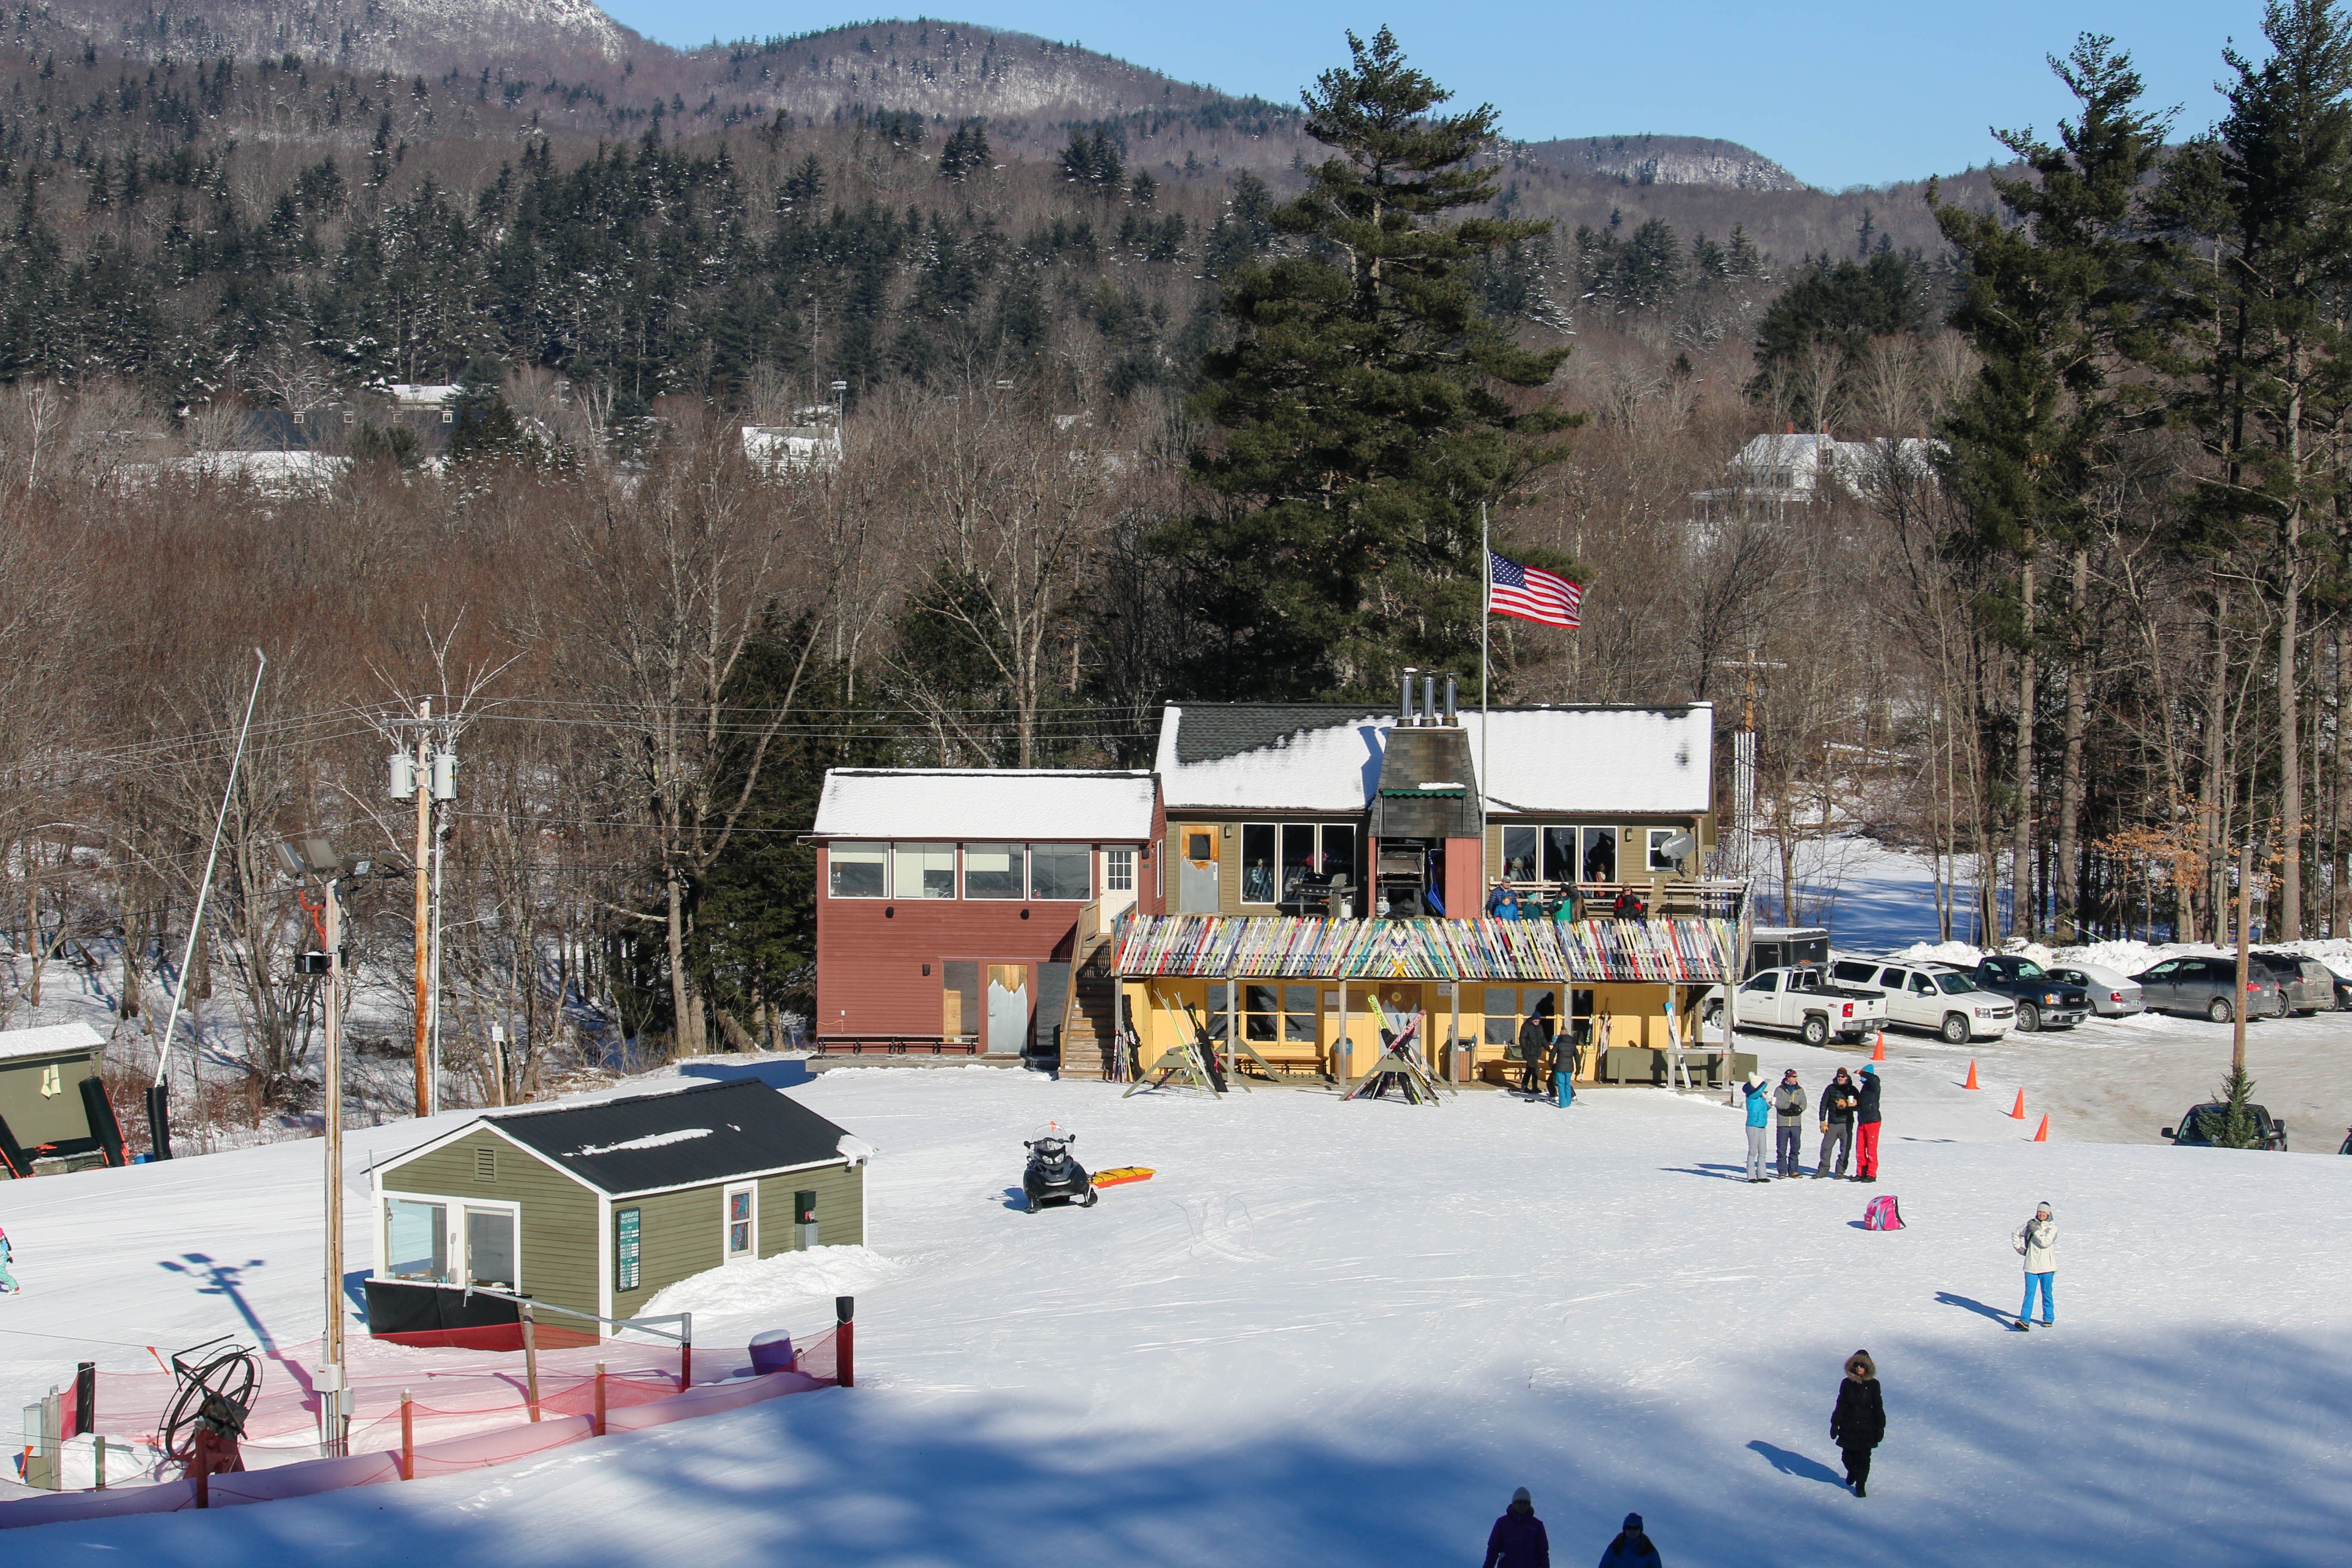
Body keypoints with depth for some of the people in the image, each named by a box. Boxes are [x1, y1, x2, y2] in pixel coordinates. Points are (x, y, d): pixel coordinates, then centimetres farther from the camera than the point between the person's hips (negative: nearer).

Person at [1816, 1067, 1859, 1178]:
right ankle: (1823, 1170, 10)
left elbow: (1858, 1105, 6)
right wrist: (1823, 1121, 1)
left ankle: (1840, 1171, 11)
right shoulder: (1831, 1089, 5)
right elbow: (1824, 1105, 8)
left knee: (1845, 1149, 0)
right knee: (1826, 1147, -1)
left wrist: (1848, 1106, -13)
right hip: (1832, 1123, 1)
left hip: (1847, 1124, -1)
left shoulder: (1852, 1090, 4)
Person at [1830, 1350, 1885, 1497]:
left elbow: (1878, 1407, 3)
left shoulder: (1873, 1384, -2)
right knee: (1848, 1456, 7)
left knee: (1864, 1457, -1)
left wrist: (1881, 1427, 2)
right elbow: (1841, 1406, 4)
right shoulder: (1847, 1384, 0)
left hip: (1867, 1427, -1)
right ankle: (1852, 1472, 40)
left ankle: (1861, 1485, 12)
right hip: (1849, 1427, 1)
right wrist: (1835, 1424, 1)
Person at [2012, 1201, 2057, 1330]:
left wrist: (2036, 1231, -14)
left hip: (2047, 1266, -2)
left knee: (2047, 1294, 9)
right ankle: (2024, 1320, -11)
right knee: (2029, 1293, -5)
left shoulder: (2053, 1227, -3)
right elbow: (2016, 1234, 21)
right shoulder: (2031, 1224, 7)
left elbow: (2046, 1242, -18)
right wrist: (2020, 1248, 11)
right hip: (2031, 1265, 2)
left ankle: (2048, 1318, 23)